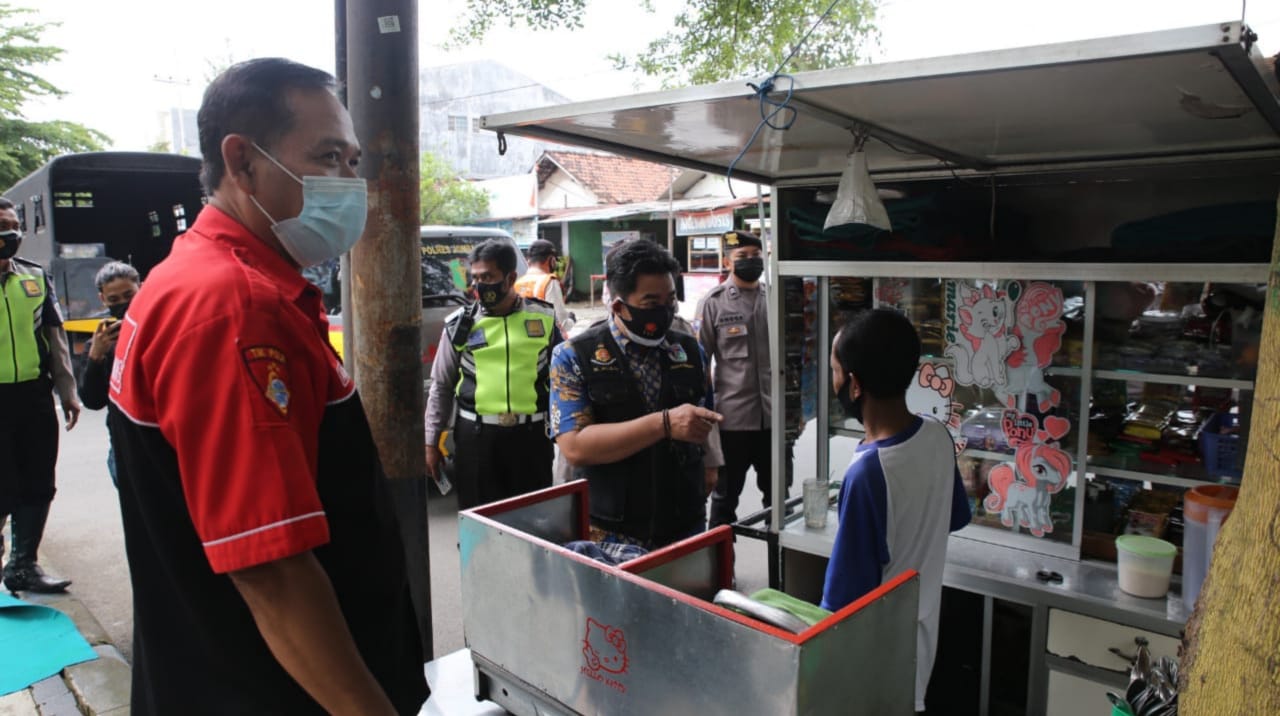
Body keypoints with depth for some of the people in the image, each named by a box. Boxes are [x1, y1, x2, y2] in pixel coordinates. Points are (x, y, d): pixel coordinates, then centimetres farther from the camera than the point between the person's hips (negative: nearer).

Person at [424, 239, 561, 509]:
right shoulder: (460, 324, 2)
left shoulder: (544, 318, 1)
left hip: (531, 434, 0)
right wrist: (431, 442, 7)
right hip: (476, 436, 0)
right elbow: (441, 387, 9)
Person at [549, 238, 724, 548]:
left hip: (685, 526, 4)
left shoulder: (690, 352, 5)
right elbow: (575, 446, -20)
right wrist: (664, 424, -26)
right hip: (609, 534, -3)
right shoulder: (574, 357, -8)